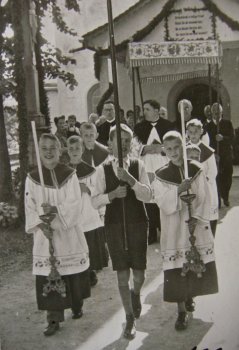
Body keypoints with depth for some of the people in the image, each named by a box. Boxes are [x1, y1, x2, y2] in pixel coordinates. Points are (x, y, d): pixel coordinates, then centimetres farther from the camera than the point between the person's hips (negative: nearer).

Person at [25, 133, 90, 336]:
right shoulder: (32, 178, 1)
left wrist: (55, 209, -26)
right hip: (45, 234, 1)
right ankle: (54, 319, 7)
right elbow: (30, 208, 0)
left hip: (69, 234, 0)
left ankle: (77, 306, 32)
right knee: (49, 277, -1)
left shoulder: (70, 175, -3)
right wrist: (41, 225, -17)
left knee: (74, 275, 9)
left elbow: (75, 205, -10)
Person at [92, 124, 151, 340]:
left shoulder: (138, 165, -2)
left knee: (139, 273, 3)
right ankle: (130, 318, 23)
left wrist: (131, 180, -25)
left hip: (137, 224, 0)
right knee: (122, 275, 5)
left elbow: (147, 196, -11)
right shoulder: (103, 169, -1)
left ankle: (136, 294, 40)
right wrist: (112, 194, -19)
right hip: (114, 225, 0)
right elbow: (95, 202, -2)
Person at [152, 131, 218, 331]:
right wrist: (178, 190, -24)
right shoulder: (161, 176, -3)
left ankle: (190, 296, 36)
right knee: (176, 269, -1)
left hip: (197, 226, 2)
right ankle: (182, 311, 12)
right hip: (174, 229, -1)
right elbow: (163, 204, -10)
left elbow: (204, 198, -1)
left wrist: (197, 217, -14)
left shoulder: (196, 170, 0)